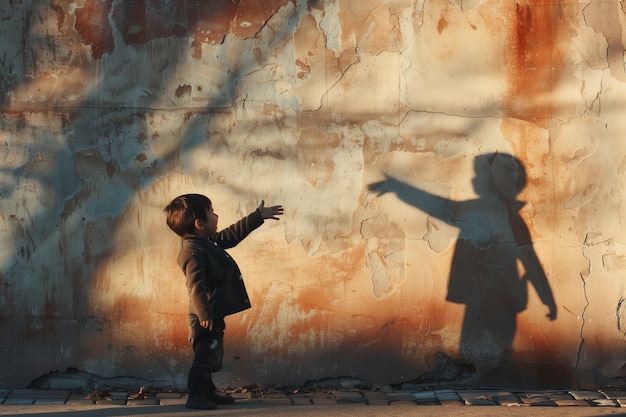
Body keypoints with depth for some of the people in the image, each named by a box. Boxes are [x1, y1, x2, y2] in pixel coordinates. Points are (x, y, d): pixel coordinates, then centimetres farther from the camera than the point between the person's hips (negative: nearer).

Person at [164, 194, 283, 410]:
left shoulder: (209, 242, 12)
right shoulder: (193, 251, -21)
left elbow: (233, 234, 24)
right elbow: (195, 286, -28)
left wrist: (258, 216, 28)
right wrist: (203, 314, -34)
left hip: (213, 316, 11)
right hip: (206, 318, -11)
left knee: (211, 358, 18)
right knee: (206, 357, -8)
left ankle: (208, 393, 28)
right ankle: (196, 396, -4)